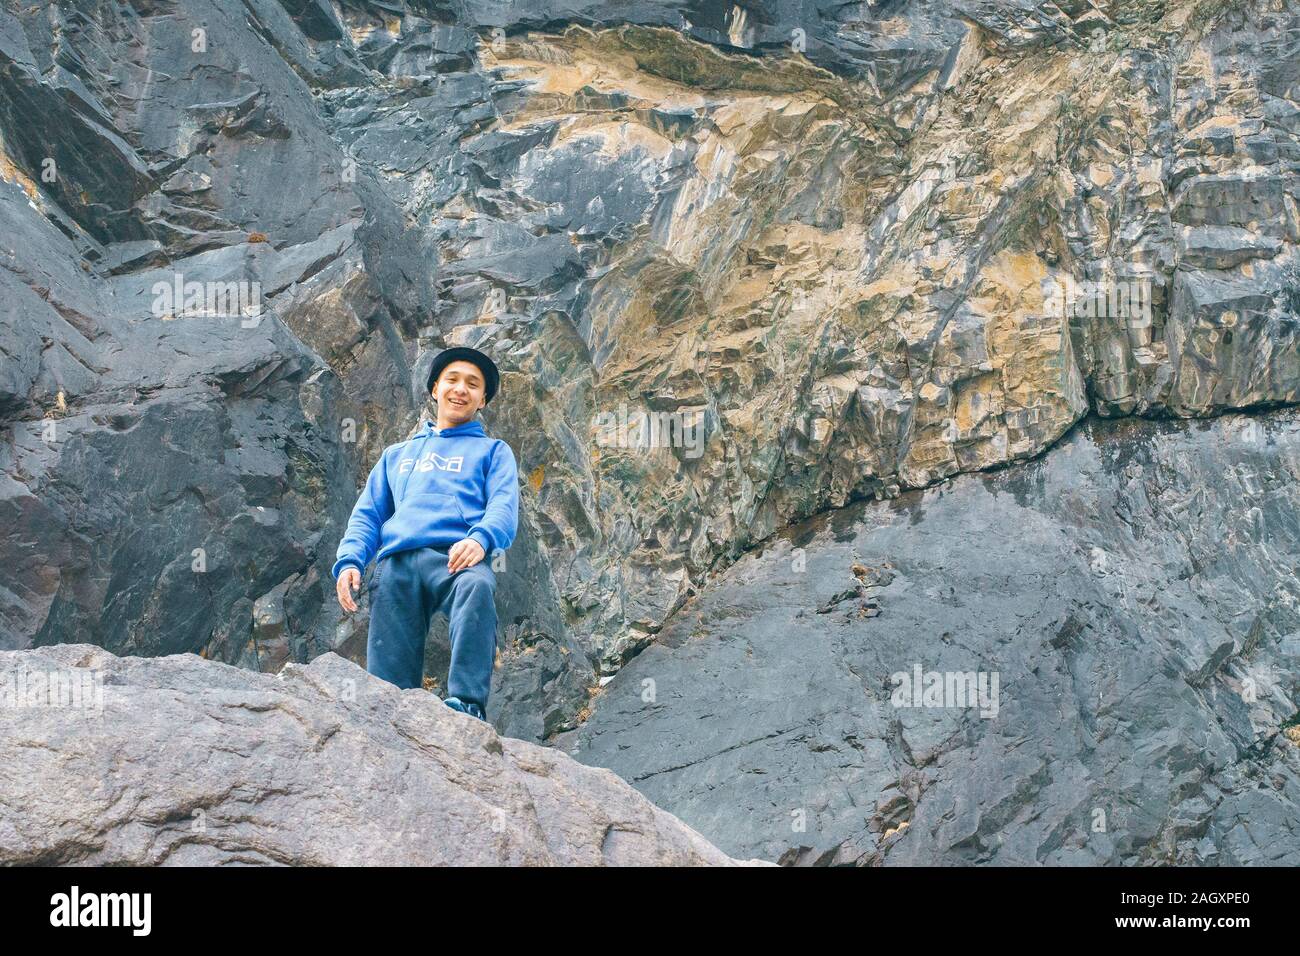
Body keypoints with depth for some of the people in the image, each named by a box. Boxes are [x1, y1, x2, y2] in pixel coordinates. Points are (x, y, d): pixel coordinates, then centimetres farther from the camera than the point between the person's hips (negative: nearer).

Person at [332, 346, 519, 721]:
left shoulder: (492, 451, 26)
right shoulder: (396, 454, 36)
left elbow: (504, 506, 7)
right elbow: (367, 514, 28)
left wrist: (480, 539, -18)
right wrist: (349, 561, 5)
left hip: (455, 557, -4)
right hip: (396, 563, 4)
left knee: (477, 586, -40)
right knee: (387, 684, -15)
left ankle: (467, 703, -50)